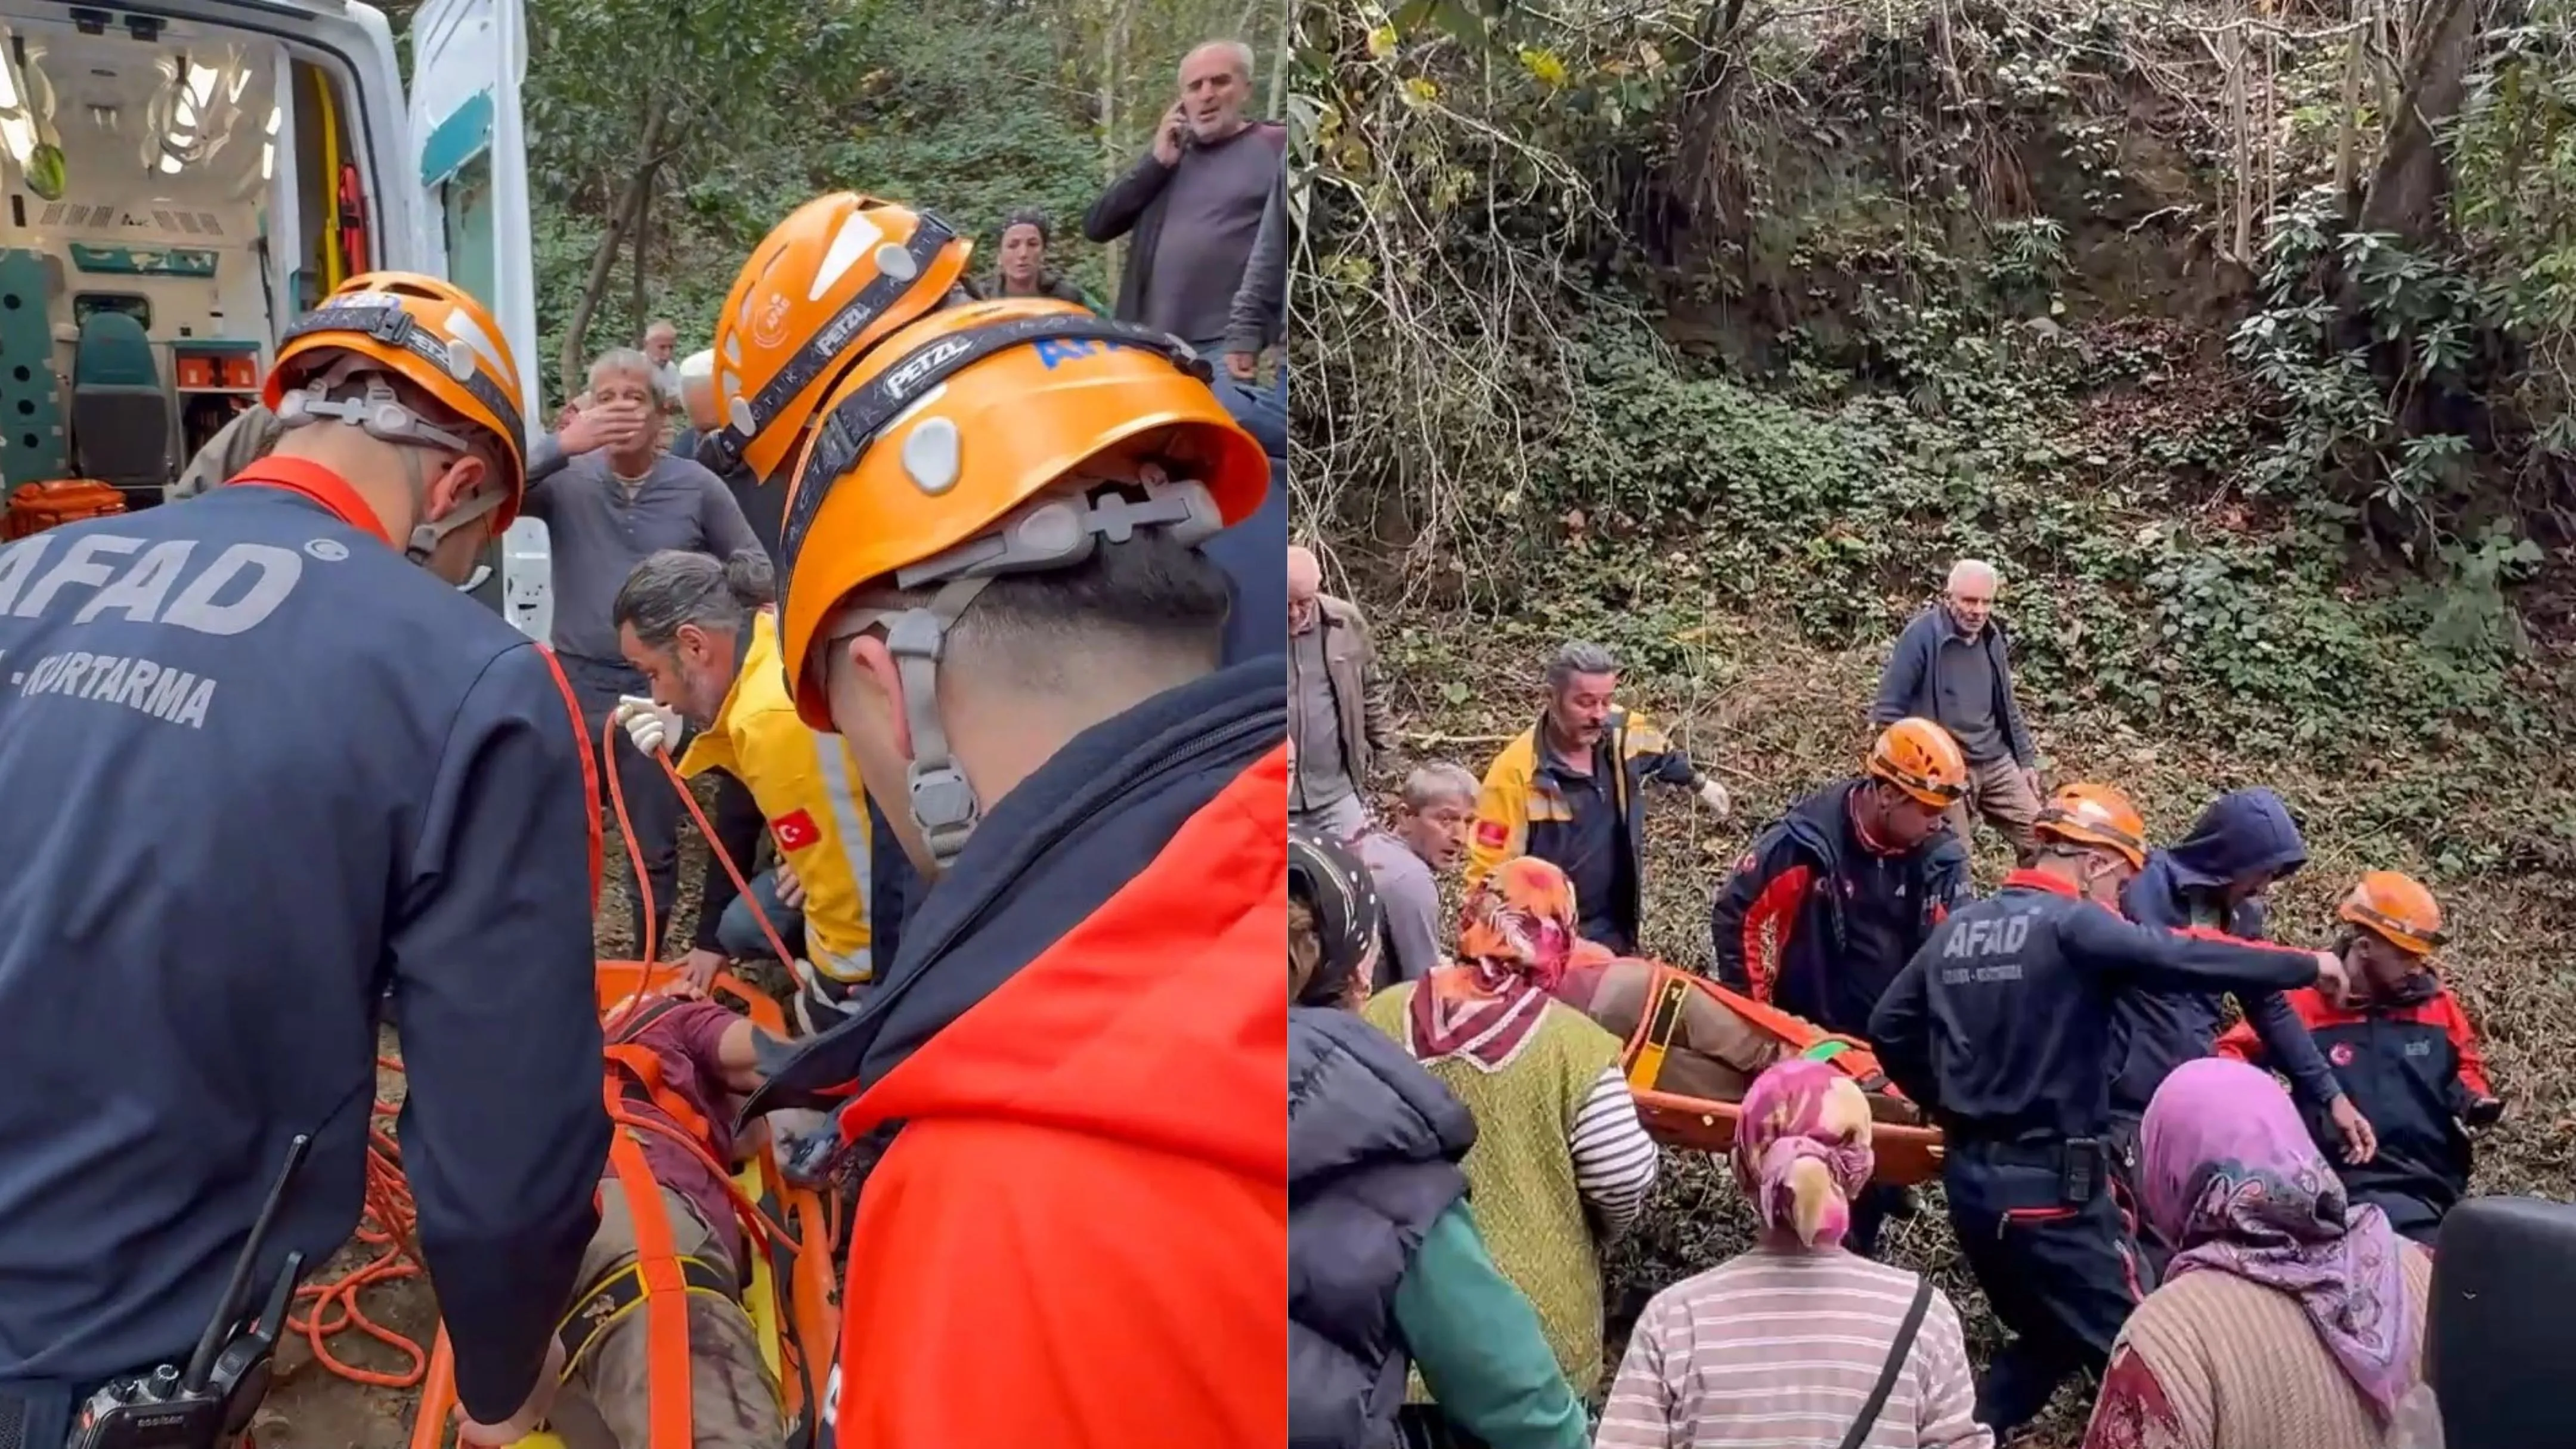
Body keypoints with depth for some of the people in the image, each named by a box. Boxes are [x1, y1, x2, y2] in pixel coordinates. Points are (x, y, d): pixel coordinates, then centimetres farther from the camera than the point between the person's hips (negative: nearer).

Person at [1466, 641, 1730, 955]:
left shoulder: (1624, 733, -8)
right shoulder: (1516, 772, -25)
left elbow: (1664, 753, 19)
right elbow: (1488, 874, -20)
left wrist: (1699, 784, 35)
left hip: (1614, 935, 6)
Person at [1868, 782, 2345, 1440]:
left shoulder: (1957, 928, 10)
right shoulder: (2072, 924, -12)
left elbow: (1889, 1029, 15)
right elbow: (2189, 958, -19)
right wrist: (2307, 965, -5)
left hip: (1968, 1174, 8)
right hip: (2053, 1184, -8)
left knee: (2048, 1340, 24)